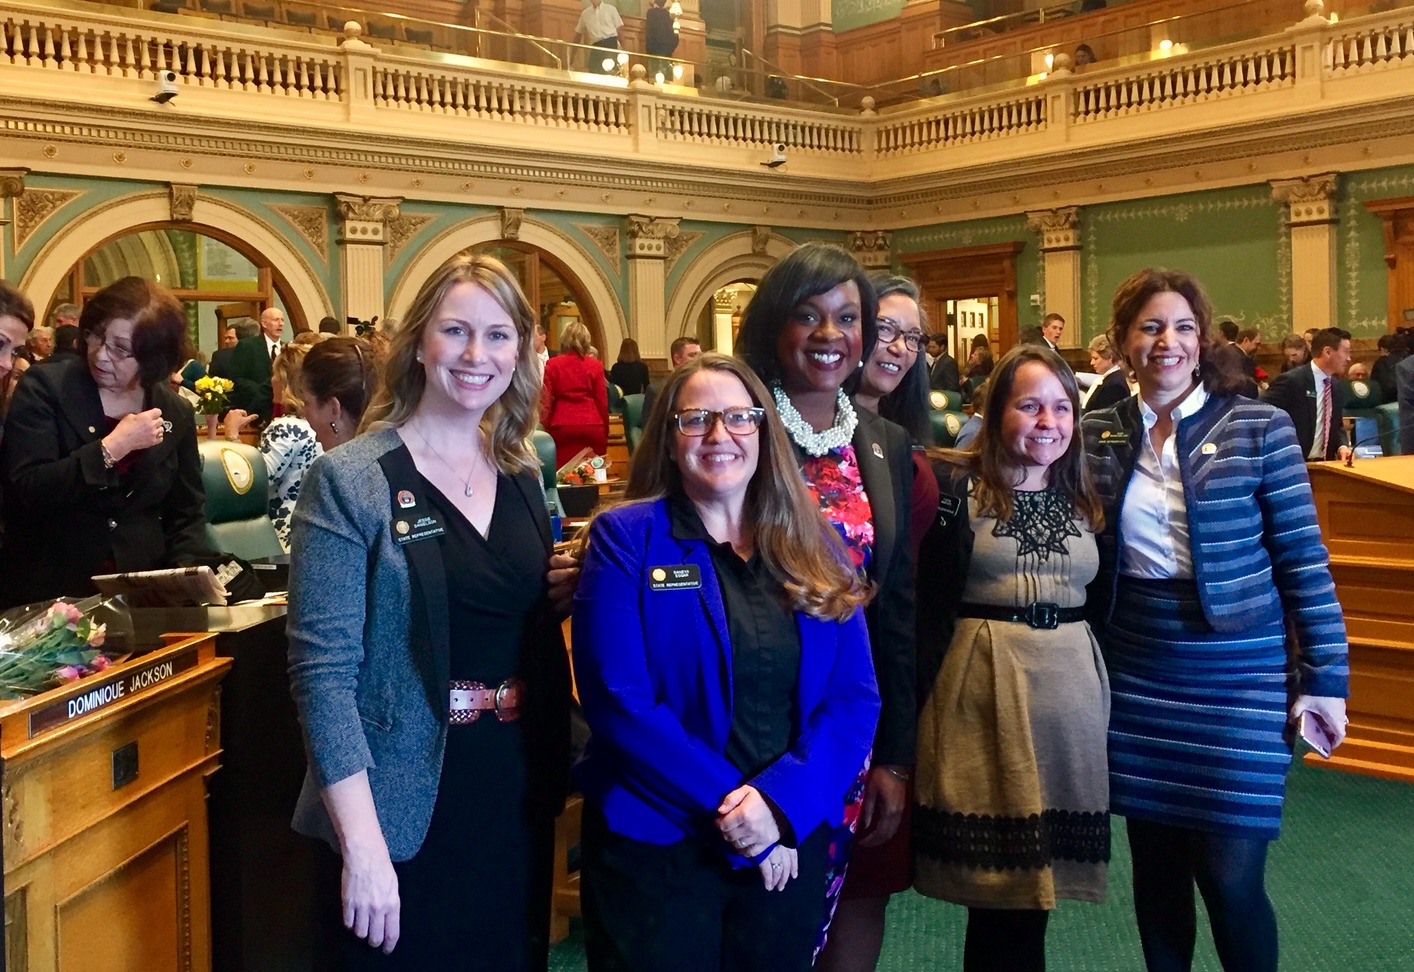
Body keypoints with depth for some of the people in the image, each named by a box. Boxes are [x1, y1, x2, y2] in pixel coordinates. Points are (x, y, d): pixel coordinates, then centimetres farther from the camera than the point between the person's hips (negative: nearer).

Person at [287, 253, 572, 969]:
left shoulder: (525, 476, 5)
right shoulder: (349, 481, -12)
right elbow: (323, 669, -16)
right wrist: (362, 845, -20)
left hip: (519, 799, 5)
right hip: (407, 809, -5)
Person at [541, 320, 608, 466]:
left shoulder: (552, 364, 2)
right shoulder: (595, 365, 3)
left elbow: (546, 401, 2)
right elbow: (602, 401, 4)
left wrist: (545, 429, 9)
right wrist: (605, 432, 13)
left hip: (562, 427, -1)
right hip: (593, 427, 1)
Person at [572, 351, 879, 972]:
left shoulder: (816, 549, 5)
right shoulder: (625, 538, -6)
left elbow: (854, 698, -1)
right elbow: (618, 702, -14)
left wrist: (781, 801, -16)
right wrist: (731, 804, -17)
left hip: (794, 843, 4)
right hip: (654, 843, -3)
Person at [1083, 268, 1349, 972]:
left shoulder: (1260, 428, -5)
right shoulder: (1096, 436, 3)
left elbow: (1304, 559, -4)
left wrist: (1324, 678, -5)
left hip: (1236, 676, -3)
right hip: (1135, 676, 3)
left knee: (1230, 877, -2)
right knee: (1155, 865, 13)